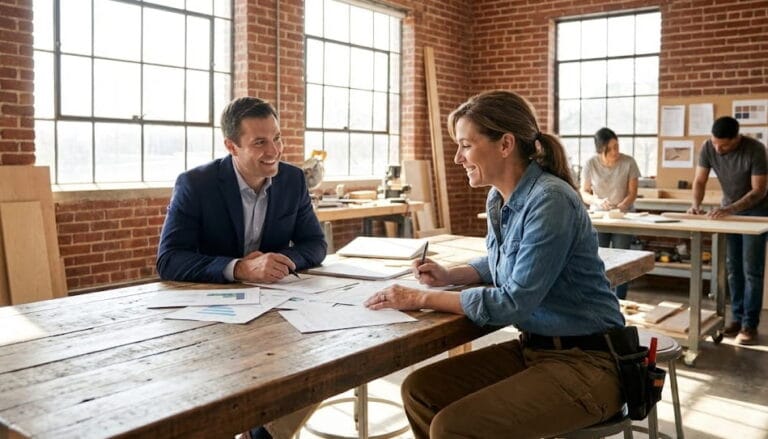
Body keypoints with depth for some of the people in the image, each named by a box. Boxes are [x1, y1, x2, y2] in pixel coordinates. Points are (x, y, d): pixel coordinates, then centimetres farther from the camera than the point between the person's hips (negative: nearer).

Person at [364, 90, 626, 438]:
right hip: (532, 347, 8)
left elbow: (514, 302, -23)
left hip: (584, 363, -8)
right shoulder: (498, 198, 4)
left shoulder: (549, 201, -22)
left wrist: (422, 299, -18)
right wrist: (449, 276, 5)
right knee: (419, 389, 1)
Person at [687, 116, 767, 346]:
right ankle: (737, 318, 14)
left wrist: (730, 209, -36)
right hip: (729, 209, 4)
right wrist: (696, 204, -26)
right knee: (733, 268, 7)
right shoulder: (708, 148, -15)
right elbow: (699, 181, -8)